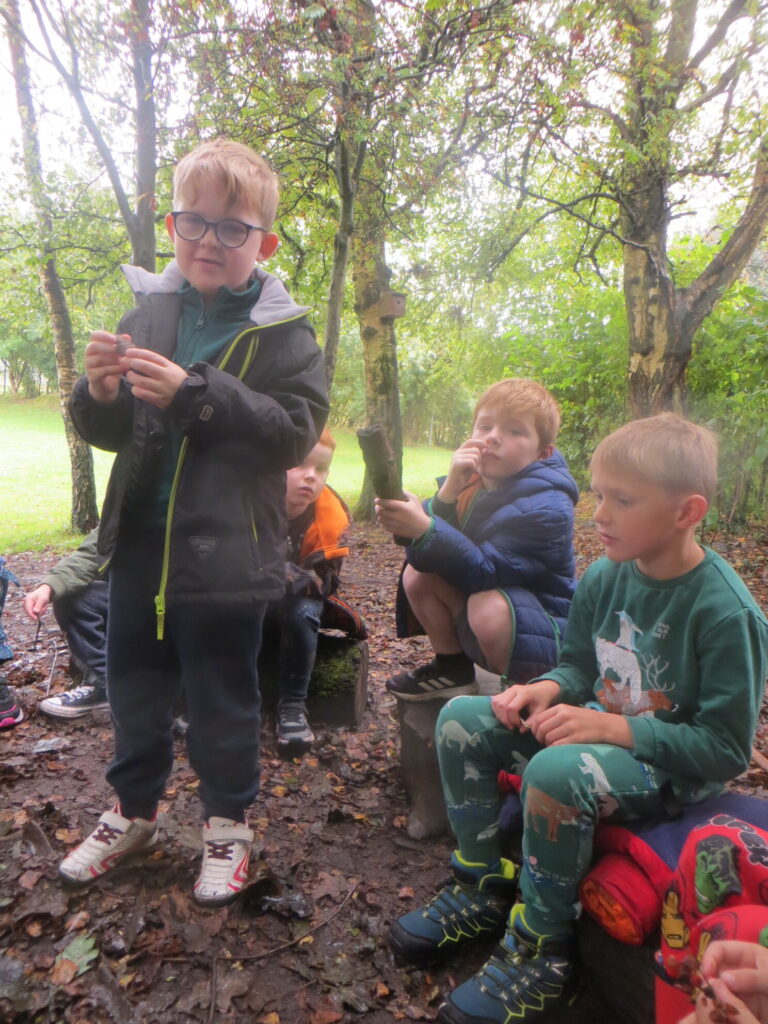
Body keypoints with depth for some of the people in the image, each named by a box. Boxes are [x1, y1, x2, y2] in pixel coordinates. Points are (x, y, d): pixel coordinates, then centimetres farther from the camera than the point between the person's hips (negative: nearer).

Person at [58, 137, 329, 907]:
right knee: (134, 685, 19)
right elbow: (108, 433, 11)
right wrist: (100, 393, -12)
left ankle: (227, 823, 33)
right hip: (139, 543, 5)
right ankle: (134, 808, 42)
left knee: (221, 698, 10)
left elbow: (294, 431, -18)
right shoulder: (151, 312, 6)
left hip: (224, 553, -4)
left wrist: (194, 393, -26)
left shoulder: (281, 332, -5)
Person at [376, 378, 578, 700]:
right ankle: (452, 669, 8)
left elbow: (484, 571, -32)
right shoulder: (471, 479, -4)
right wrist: (448, 491, -28)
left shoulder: (548, 509, -25)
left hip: (545, 634, -6)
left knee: (489, 606, -36)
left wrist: (424, 529, -45)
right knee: (417, 573, -9)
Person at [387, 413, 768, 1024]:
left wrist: (616, 728, -29)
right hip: (599, 728, 7)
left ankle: (542, 953, -9)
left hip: (671, 769, -7)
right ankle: (487, 890, 9)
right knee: (462, 719, -6)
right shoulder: (604, 577, -3)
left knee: (556, 772, -36)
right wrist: (549, 690, -12)